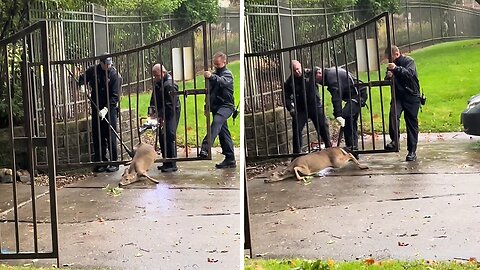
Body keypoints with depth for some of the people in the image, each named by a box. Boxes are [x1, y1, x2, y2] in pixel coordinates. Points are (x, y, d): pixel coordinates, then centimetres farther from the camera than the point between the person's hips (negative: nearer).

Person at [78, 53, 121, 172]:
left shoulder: (115, 75, -9)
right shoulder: (92, 70, 2)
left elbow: (114, 96, -12)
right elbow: (82, 79, 19)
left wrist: (106, 109, -22)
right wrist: (82, 85, -5)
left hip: (109, 109, -4)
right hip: (96, 109, 4)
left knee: (110, 137, -5)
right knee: (97, 137, 6)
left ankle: (114, 163, 3)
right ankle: (101, 162, 14)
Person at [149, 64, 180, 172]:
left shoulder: (169, 85, -19)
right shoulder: (158, 83, 10)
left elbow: (170, 105, -21)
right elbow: (154, 100, 18)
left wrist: (161, 117, -22)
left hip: (171, 114, -9)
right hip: (162, 115, 9)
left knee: (169, 137, -12)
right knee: (162, 138, 11)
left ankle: (172, 164, -9)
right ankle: (166, 162, 20)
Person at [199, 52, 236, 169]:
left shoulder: (227, 74, -5)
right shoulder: (215, 74, 18)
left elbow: (222, 81, -31)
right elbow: (210, 91, 26)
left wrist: (212, 77, -49)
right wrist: (207, 106, 19)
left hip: (226, 106, -9)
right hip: (216, 106, 9)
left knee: (216, 122, -33)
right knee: (223, 132, 8)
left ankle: (205, 148, -51)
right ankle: (230, 159, 12)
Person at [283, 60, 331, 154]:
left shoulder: (310, 74, -4)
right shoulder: (289, 82, -4)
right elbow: (287, 97, -1)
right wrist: (291, 109, -13)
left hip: (315, 106, 0)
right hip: (300, 109, 0)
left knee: (323, 126, 0)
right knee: (297, 129, -6)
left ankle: (329, 147, 15)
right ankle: (297, 152, 2)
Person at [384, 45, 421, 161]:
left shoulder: (409, 61, -5)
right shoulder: (391, 65, 12)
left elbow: (409, 73, -25)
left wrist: (396, 68, -40)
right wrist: (388, 76, -10)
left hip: (412, 96, -4)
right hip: (398, 96, 4)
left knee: (412, 123, 1)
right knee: (393, 114, -26)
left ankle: (412, 151, 7)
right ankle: (394, 140, -26)